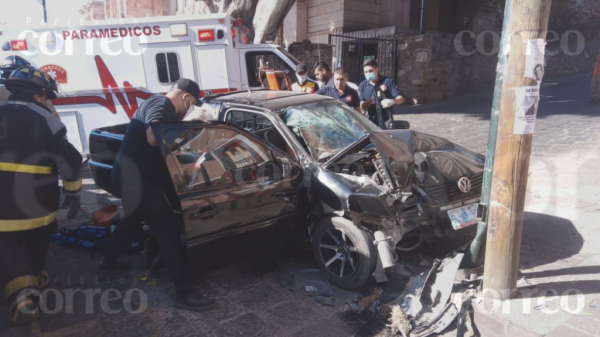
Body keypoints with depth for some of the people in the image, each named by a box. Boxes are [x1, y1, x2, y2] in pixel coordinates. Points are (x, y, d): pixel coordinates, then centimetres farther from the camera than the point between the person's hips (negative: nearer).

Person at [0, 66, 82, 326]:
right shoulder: (45, 120, -7)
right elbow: (70, 160, -15)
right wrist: (73, 193, -2)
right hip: (39, 206, 0)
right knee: (36, 250, 24)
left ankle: (21, 297, -3)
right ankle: (32, 288, 35)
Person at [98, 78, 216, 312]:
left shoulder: (159, 104, 17)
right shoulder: (161, 105, -15)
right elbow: (153, 138, -29)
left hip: (130, 174, 11)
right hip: (136, 177, -11)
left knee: (133, 219, 31)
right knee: (168, 228, -11)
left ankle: (108, 264, 50)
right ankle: (183, 293, -8)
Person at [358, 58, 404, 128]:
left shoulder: (388, 81, -4)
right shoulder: (362, 86, 2)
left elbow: (401, 98, -10)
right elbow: (362, 107, -3)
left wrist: (392, 101, -34)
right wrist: (373, 98, -22)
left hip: (386, 122, -2)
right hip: (371, 123, 2)